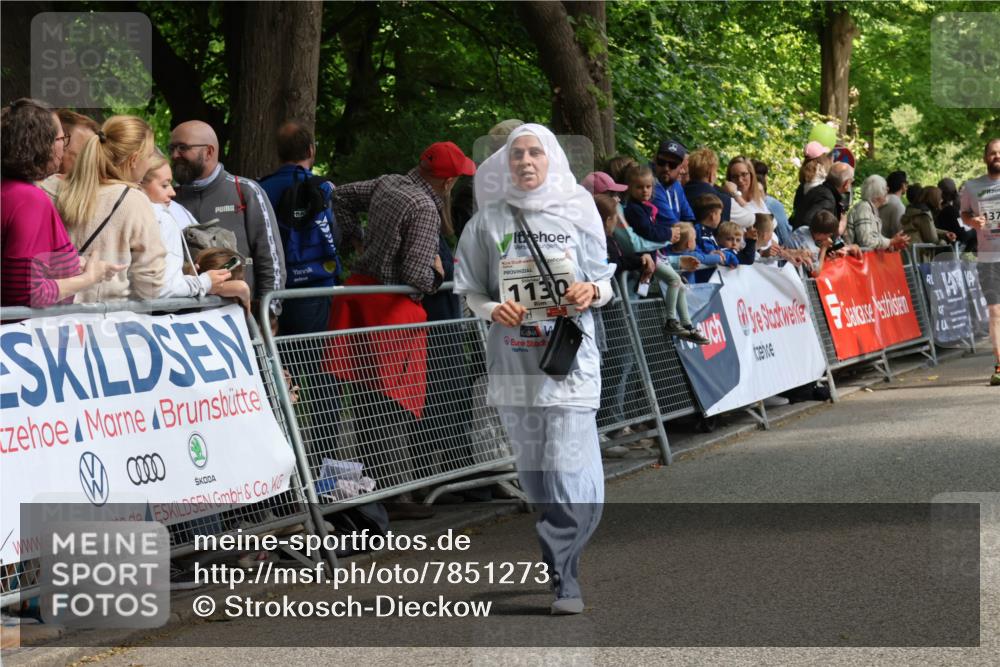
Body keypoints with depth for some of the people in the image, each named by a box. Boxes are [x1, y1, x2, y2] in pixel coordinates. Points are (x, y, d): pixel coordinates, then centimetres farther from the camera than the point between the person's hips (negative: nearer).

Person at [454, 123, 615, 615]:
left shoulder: (578, 211, 4)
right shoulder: (489, 219, 6)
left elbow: (605, 283, 9)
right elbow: (471, 291, 9)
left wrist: (592, 292, -13)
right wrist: (493, 310, -12)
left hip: (571, 357, -2)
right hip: (513, 362, 2)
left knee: (571, 475, -12)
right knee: (534, 477, 8)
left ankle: (559, 573, -4)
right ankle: (564, 577, 22)